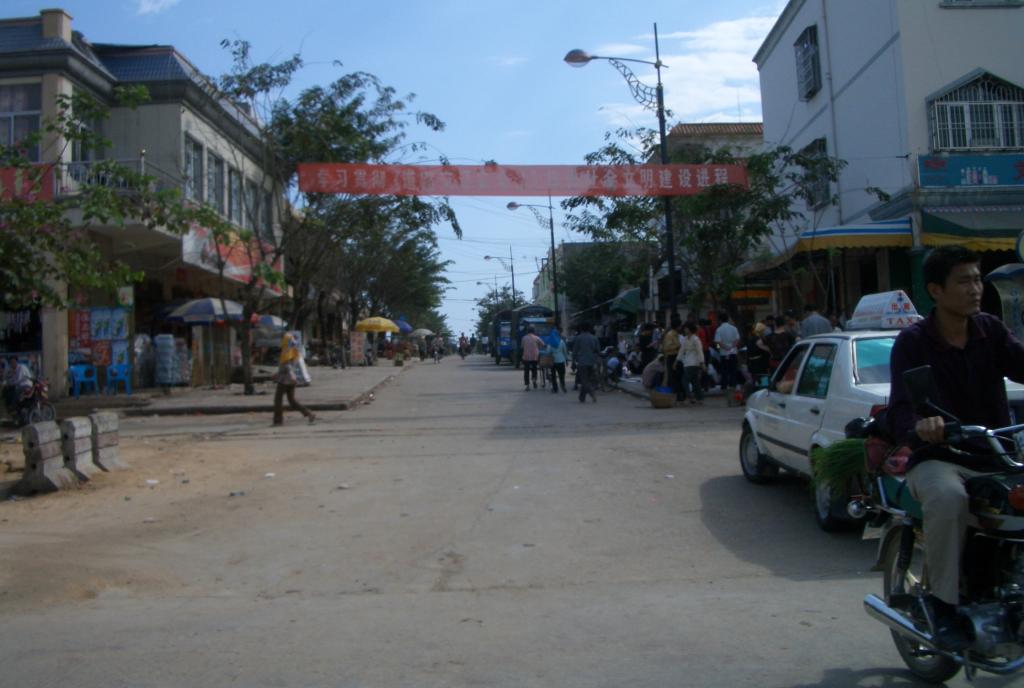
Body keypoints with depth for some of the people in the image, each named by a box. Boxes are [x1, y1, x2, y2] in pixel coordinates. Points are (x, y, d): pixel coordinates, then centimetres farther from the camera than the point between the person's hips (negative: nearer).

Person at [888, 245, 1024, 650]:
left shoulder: (991, 331, 9)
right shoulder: (912, 343, -5)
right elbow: (900, 411, -18)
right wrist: (919, 426, -41)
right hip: (938, 459, -4)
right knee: (948, 498, -36)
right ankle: (944, 605, -20)